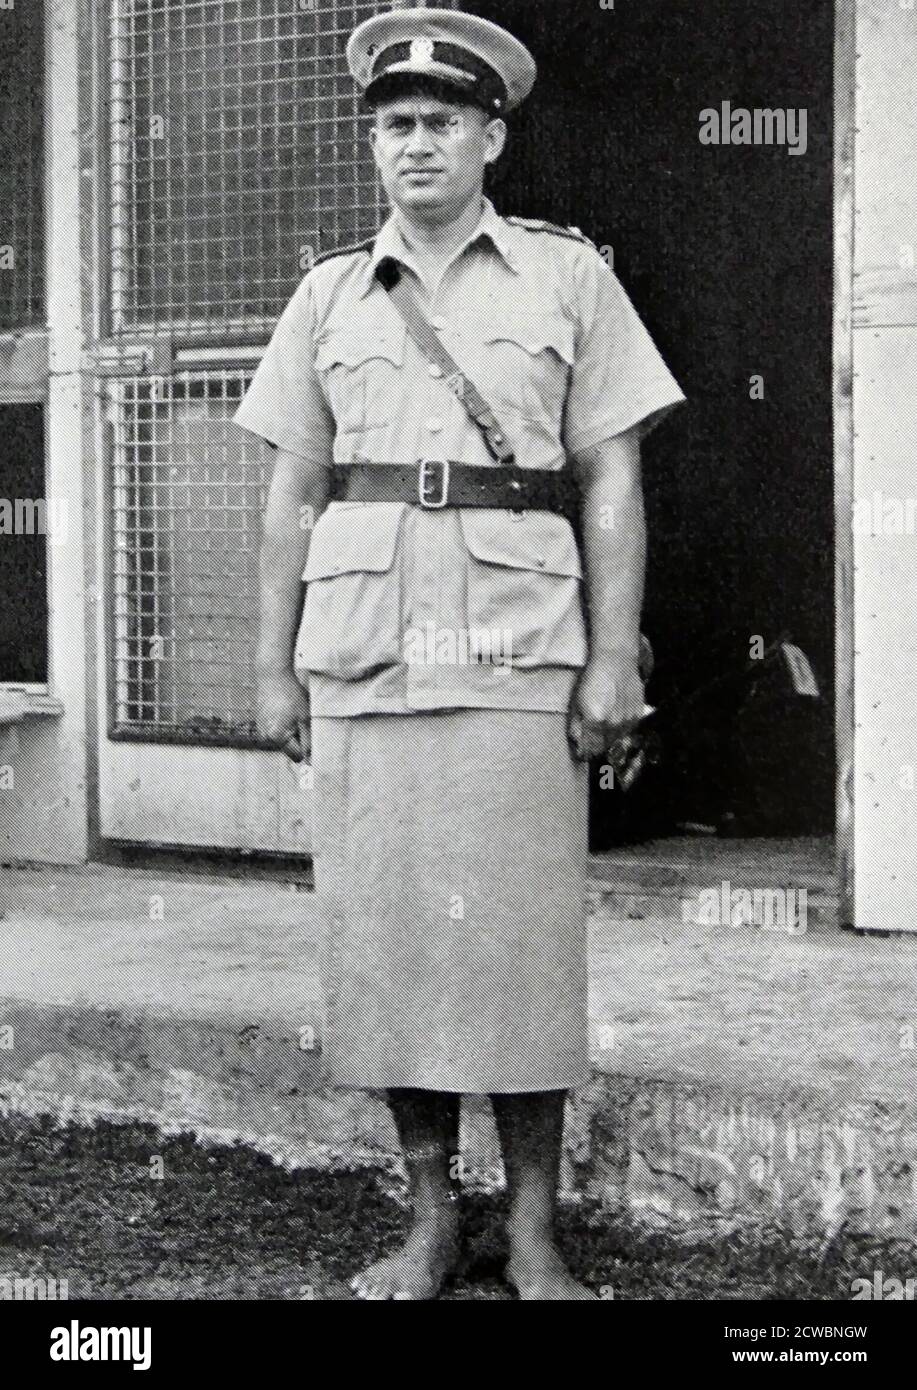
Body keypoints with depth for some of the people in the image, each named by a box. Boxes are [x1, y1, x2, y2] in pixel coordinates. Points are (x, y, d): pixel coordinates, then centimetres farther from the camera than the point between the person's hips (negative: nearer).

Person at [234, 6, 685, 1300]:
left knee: (516, 934, -2)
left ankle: (535, 1231, 9)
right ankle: (431, 1216, 15)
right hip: (363, 647, 3)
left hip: (514, 651, -2)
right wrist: (275, 666, 8)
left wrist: (613, 657, -4)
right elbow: (293, 491, 13)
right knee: (382, 933, 3)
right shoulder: (331, 295, 13)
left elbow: (612, 484, 4)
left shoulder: (565, 277, 6)